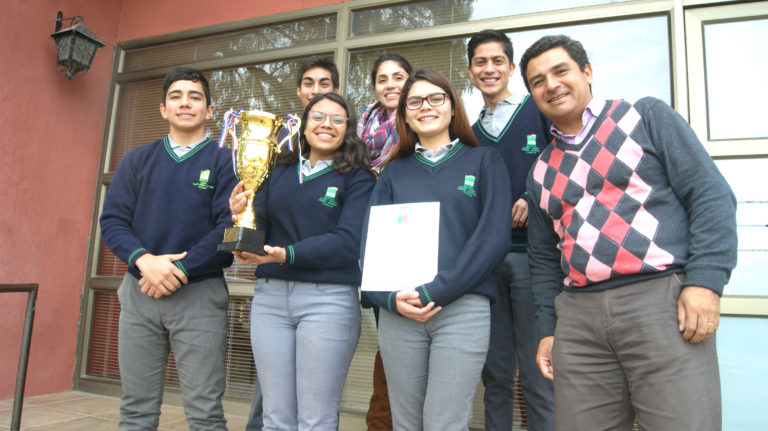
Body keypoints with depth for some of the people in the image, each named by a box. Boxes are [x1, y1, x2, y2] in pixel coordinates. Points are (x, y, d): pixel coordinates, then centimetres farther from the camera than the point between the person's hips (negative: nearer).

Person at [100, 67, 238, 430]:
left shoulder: (223, 161, 2)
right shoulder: (137, 160, 13)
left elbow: (230, 227, -8)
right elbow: (112, 220, 5)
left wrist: (181, 270, -15)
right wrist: (145, 260, -13)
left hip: (199, 294, -3)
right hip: (139, 291, 3)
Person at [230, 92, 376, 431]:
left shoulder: (357, 178, 1)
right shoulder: (279, 171, 13)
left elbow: (347, 241, -11)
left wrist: (288, 254, -21)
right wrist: (242, 215, -15)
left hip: (327, 299, -3)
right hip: (270, 295, 4)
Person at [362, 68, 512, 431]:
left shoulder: (484, 160, 9)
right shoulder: (394, 172, 16)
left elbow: (494, 237, -4)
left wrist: (435, 291, -13)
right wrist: (391, 298, -10)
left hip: (463, 307, -2)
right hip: (398, 313, 3)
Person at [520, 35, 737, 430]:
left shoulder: (645, 116, 6)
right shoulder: (542, 171, 17)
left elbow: (711, 194, -2)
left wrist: (706, 280, -13)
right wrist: (547, 330, 13)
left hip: (663, 299, -3)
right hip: (578, 319, 4)